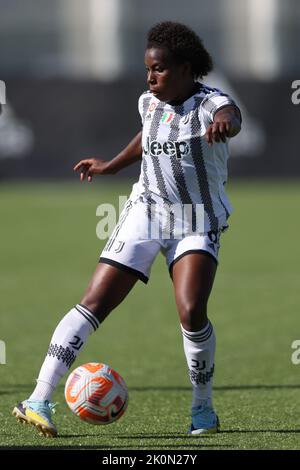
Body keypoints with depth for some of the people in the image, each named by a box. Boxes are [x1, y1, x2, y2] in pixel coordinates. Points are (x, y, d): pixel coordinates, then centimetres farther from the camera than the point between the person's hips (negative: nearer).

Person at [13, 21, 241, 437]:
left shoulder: (211, 103, -16)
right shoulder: (150, 103, 1)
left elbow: (231, 117, -42)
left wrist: (223, 124, -66)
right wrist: (112, 166, 30)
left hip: (198, 224, -4)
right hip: (147, 212, 4)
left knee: (191, 313, -23)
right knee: (95, 303, -8)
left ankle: (203, 409, 2)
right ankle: (39, 400, -11)